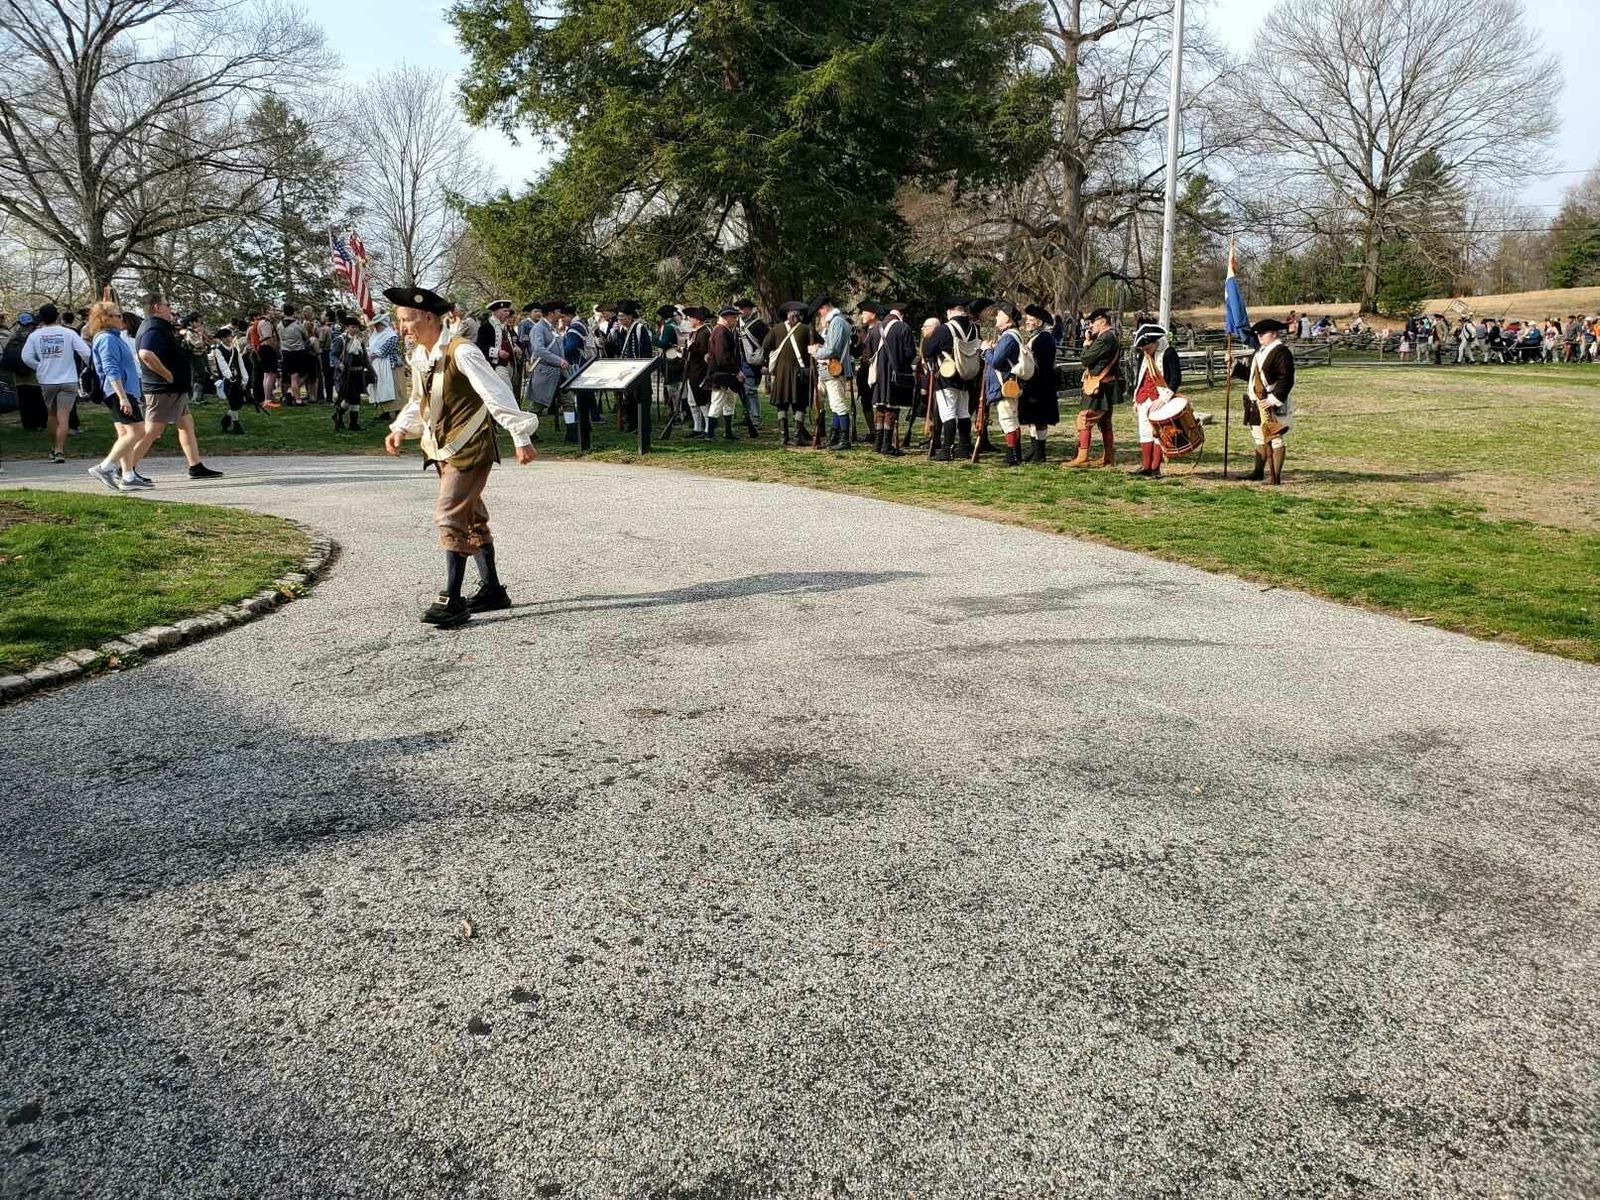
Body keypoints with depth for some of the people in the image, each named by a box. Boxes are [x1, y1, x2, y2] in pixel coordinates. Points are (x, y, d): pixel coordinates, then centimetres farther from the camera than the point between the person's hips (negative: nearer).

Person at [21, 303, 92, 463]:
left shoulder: (35, 335, 1)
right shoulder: (68, 333, -5)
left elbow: (26, 357, -5)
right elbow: (85, 353, -10)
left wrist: (39, 368, 11)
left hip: (47, 382, 2)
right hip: (68, 381, -2)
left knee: (51, 415, 19)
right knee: (63, 418, -7)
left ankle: (55, 448, 29)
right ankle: (60, 451, -17)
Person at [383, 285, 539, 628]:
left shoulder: (461, 351, -20)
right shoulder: (419, 355, 6)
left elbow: (497, 394, -22)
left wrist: (521, 438, -25)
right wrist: (401, 428, 8)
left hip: (469, 448, -9)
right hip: (442, 446, 9)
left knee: (449, 516, -14)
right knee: (471, 518, 16)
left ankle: (451, 601, -8)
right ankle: (492, 590, 27)